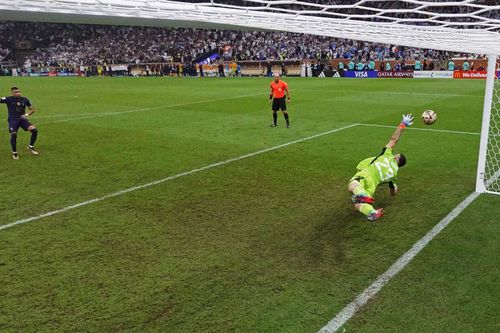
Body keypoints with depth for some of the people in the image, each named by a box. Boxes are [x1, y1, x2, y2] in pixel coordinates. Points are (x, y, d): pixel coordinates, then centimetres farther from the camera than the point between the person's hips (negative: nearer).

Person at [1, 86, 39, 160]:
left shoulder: (24, 100, 2)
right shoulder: (8, 99, -5)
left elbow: (32, 109, 7)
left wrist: (27, 114, -9)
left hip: (22, 119, 3)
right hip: (13, 120, -3)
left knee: (34, 130, -16)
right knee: (13, 135, -24)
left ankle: (31, 147, 8)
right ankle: (14, 153, 0)